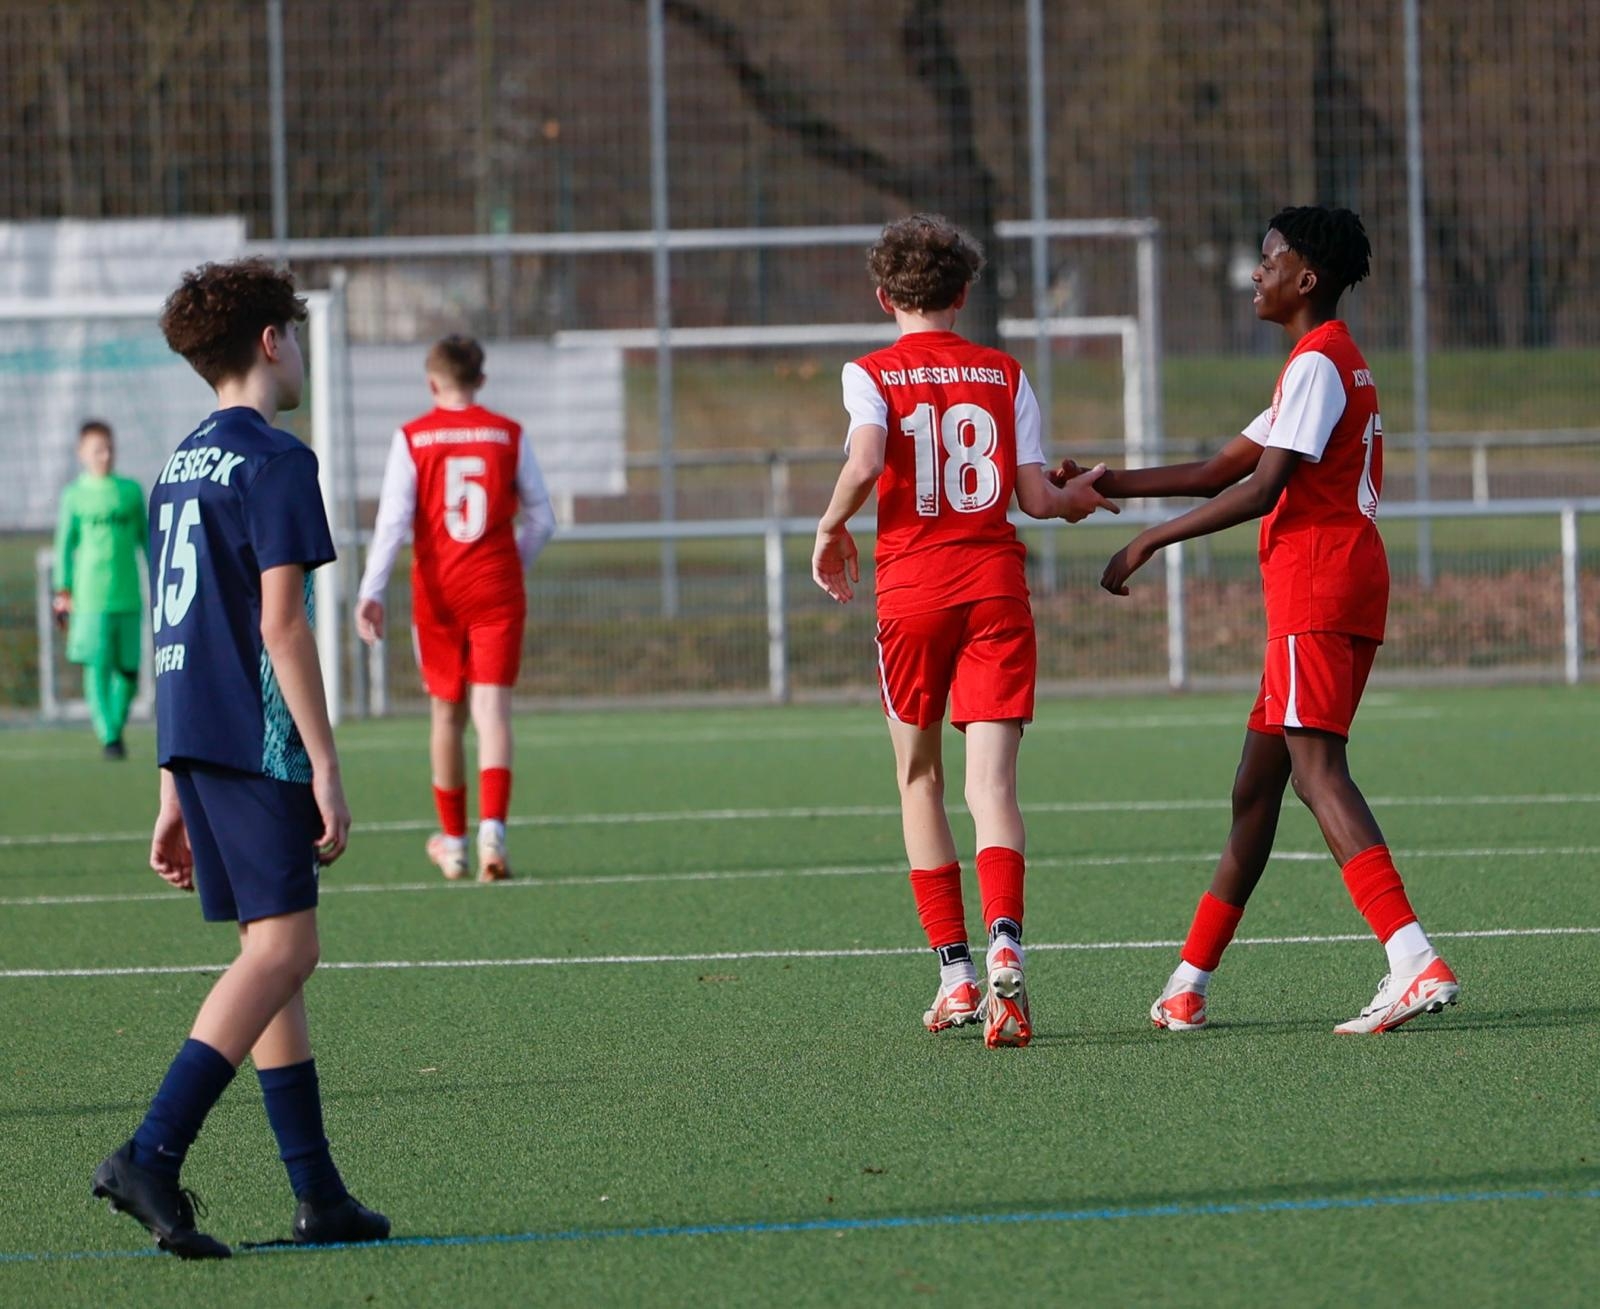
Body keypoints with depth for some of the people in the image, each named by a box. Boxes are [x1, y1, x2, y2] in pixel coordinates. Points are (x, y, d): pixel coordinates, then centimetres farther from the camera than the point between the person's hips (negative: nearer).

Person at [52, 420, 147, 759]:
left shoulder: (131, 490, 9)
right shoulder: (75, 495, 3)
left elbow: (146, 538, 15)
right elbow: (65, 546, 6)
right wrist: (63, 592, 1)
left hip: (129, 597, 2)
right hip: (91, 600, -2)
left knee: (128, 670, 3)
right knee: (98, 668, -8)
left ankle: (116, 726, 22)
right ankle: (108, 737, -7)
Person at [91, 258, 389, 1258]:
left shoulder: (179, 469, 17)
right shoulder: (273, 461, -8)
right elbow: (281, 626, -15)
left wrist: (175, 793, 21)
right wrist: (326, 767, -13)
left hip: (192, 739, 9)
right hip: (258, 737, -9)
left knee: (276, 952, 11)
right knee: (281, 947, -10)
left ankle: (320, 1194, 10)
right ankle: (153, 1157, -21)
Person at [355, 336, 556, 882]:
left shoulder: (412, 438, -1)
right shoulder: (509, 435, 2)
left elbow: (393, 520, -8)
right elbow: (542, 520, 6)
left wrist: (371, 591, -9)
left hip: (438, 592, 0)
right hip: (497, 591, 0)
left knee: (448, 713, 13)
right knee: (492, 708, -6)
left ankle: (453, 842, 23)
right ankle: (492, 828, -27)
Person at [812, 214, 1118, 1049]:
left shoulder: (872, 375, 1)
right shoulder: (1005, 375, 7)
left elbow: (865, 462, -18)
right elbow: (1036, 497, 2)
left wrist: (832, 529, 0)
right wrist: (1081, 497, 24)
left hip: (912, 589, -1)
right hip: (995, 581, 1)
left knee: (919, 777, 13)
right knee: (991, 780, -7)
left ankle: (955, 975, 10)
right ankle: (1004, 948, -31)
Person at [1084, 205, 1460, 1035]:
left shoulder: (1316, 364, -9)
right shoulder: (1332, 365, 24)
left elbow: (1262, 490, -18)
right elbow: (1220, 472, 26)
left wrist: (1151, 540, -12)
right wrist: (1102, 484, 24)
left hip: (1318, 591, -10)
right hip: (1324, 588, 10)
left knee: (1316, 766, -19)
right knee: (1256, 781, 15)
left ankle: (1416, 963, -32)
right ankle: (1190, 981, 22)